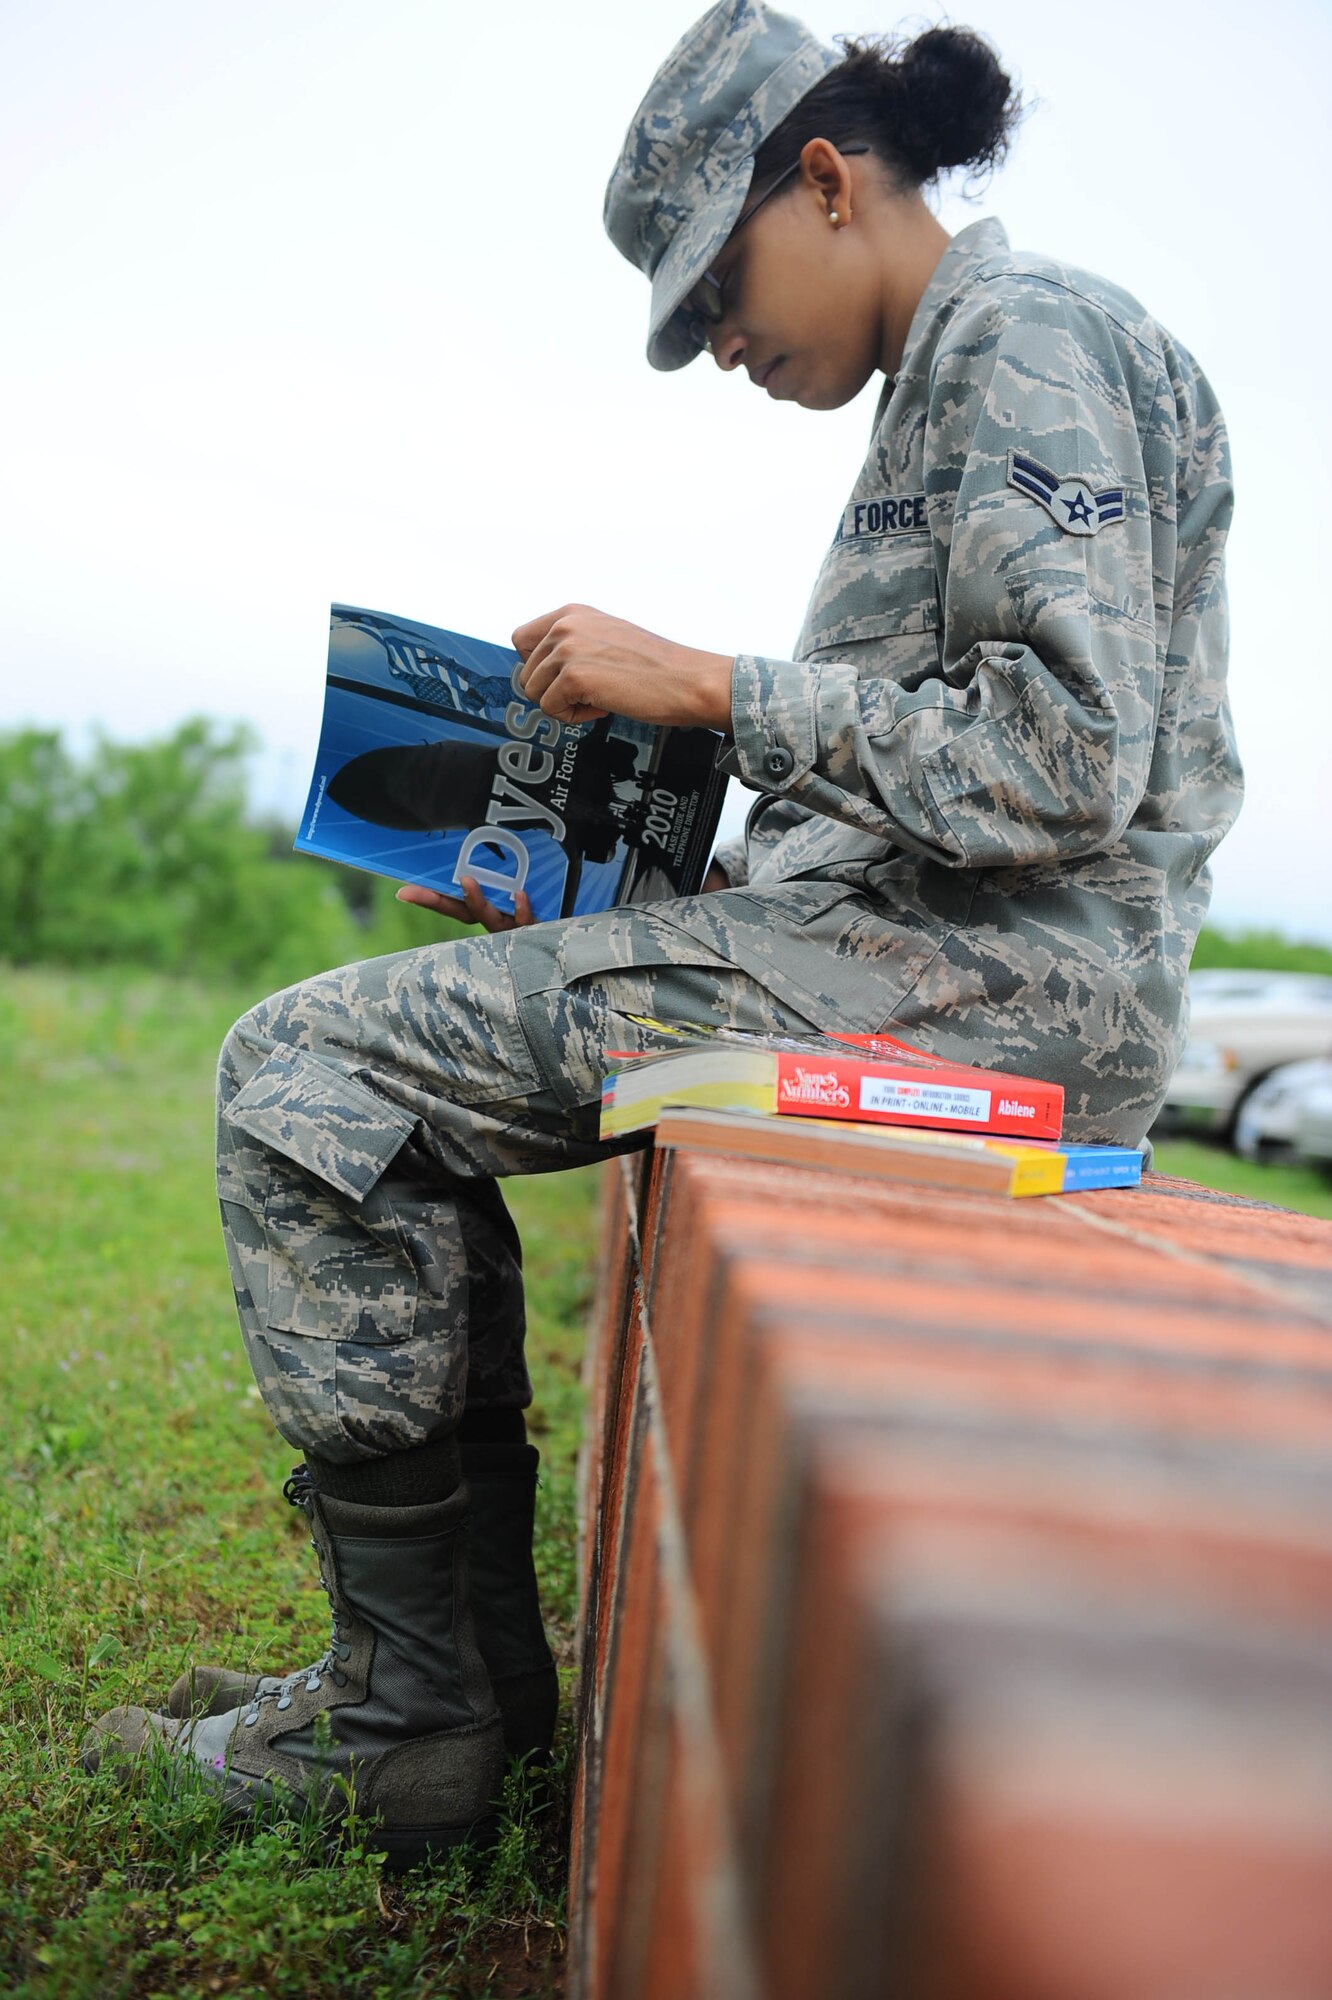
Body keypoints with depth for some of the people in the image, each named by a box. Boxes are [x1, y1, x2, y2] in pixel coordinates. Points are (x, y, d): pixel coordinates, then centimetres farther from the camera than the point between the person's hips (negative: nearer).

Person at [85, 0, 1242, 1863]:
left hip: (1005, 978, -11)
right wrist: (584, 907, 13)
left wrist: (708, 688, -16)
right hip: (909, 950, 11)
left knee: (307, 1068, -13)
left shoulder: (1027, 336, -7)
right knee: (377, 1073, 16)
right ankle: (476, 1662, 13)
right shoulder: (957, 383, 24)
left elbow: (1063, 760, -20)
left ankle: (411, 1719, -4)